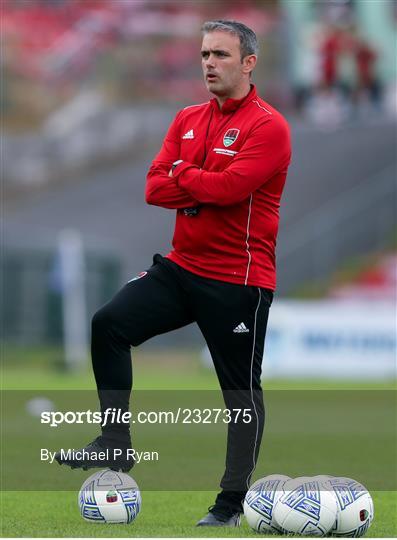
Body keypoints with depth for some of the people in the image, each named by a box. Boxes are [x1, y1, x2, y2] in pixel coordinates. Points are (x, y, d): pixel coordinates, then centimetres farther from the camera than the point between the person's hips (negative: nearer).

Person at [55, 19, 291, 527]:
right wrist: (208, 189, -15)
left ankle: (232, 501, 13)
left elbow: (229, 186, -24)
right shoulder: (188, 120, 10)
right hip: (181, 267, 6)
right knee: (109, 324, -10)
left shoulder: (267, 126, -12)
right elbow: (155, 187, 1)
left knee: (241, 390, 3)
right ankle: (115, 443, -2)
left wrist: (184, 176, -7)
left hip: (239, 281, -6)